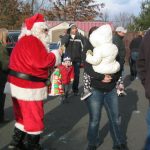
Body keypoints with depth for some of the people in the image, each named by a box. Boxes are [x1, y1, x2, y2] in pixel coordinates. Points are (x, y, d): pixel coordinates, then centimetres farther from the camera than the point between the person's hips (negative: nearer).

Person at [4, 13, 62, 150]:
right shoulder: (31, 41, -17)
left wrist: (51, 56, 4)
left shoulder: (25, 41, 18)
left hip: (20, 85, 11)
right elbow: (41, 62, -25)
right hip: (28, 87, -11)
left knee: (24, 117, 21)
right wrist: (56, 55, -9)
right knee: (34, 119, 3)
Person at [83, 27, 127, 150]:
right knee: (94, 119, 6)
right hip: (94, 89, -3)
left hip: (111, 89, 3)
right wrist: (101, 77, -27)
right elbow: (88, 68, -16)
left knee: (115, 118, 11)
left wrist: (111, 77, -13)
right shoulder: (88, 50, -3)